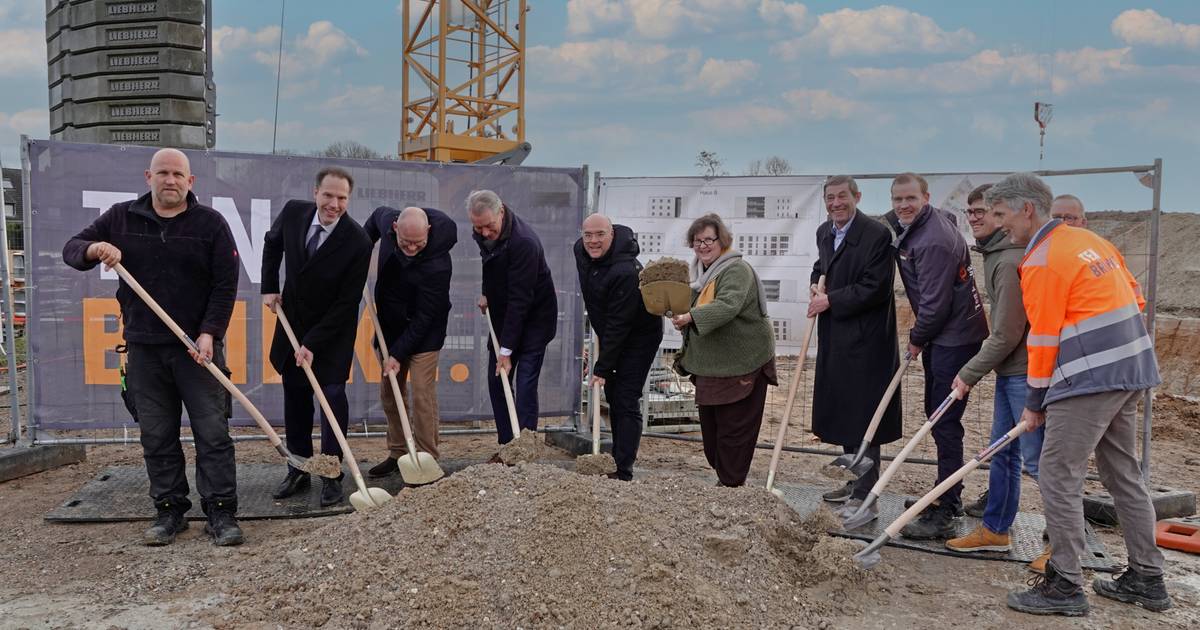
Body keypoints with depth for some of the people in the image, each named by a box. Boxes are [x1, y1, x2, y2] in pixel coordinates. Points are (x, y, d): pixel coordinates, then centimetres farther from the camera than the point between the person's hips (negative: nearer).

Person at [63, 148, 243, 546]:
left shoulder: (210, 222, -1)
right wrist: (93, 249, -13)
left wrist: (209, 333, -14)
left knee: (212, 432, -2)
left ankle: (221, 513, 4)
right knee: (157, 436, 8)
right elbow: (71, 249, 12)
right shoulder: (121, 218, 8)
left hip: (198, 346, -3)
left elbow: (225, 285, -3)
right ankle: (169, 511, 19)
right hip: (144, 348, 3)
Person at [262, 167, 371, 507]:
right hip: (292, 320, 4)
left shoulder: (358, 242, -24)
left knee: (333, 395, -6)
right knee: (295, 396, 10)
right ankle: (298, 470, 22)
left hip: (334, 329, -4)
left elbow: (346, 302, -19)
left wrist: (313, 343, -19)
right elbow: (272, 243, 13)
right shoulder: (293, 212, -12)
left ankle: (332, 475, 7)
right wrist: (269, 287, 5)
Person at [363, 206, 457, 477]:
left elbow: (424, 317, -25)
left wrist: (398, 354, -21)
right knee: (389, 392, 11)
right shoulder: (387, 219, -13)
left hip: (424, 332, -7)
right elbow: (378, 214, 15)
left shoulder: (437, 264, -31)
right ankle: (398, 453, 22)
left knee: (422, 394, -10)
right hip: (391, 323, 7)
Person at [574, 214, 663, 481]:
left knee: (626, 401, -12)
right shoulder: (581, 250, -8)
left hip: (639, 336, -8)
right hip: (610, 334, 8)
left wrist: (602, 368, -28)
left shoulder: (626, 272, -34)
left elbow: (618, 325, -31)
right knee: (613, 399, 13)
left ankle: (623, 472, -10)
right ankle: (617, 460, 25)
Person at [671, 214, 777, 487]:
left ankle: (731, 485, 11)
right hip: (709, 364, 9)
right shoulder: (698, 272, 12)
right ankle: (722, 476, 28)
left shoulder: (737, 270, -16)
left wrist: (690, 317, -44)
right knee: (710, 425, 14)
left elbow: (727, 306, -33)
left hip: (742, 364, -8)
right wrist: (679, 315, 3)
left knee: (734, 428, -1)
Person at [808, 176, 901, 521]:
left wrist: (830, 301, -15)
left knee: (862, 415, -5)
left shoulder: (877, 234, -15)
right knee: (841, 412, 16)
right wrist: (816, 284, 7)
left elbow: (876, 288, -19)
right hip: (834, 338, 9)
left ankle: (865, 496, 3)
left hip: (865, 340, -9)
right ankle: (855, 483, 31)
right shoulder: (824, 232, 11)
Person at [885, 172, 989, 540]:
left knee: (945, 422, -9)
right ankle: (948, 496, 31)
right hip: (938, 335, 11)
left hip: (955, 336, -11)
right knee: (936, 413, 18)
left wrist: (917, 340, -6)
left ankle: (944, 514, -4)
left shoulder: (934, 241, -22)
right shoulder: (908, 226, 9)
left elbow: (936, 303, -23)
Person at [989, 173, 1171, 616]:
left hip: (1090, 379, -10)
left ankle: (1065, 586, 3)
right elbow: (1134, 299, 18)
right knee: (1124, 474, 17)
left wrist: (1034, 403, -2)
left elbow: (1044, 339, -11)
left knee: (1059, 476, -3)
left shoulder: (1042, 261, -13)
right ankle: (1147, 579, 25)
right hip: (1132, 370, 10)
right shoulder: (1091, 240, 13)